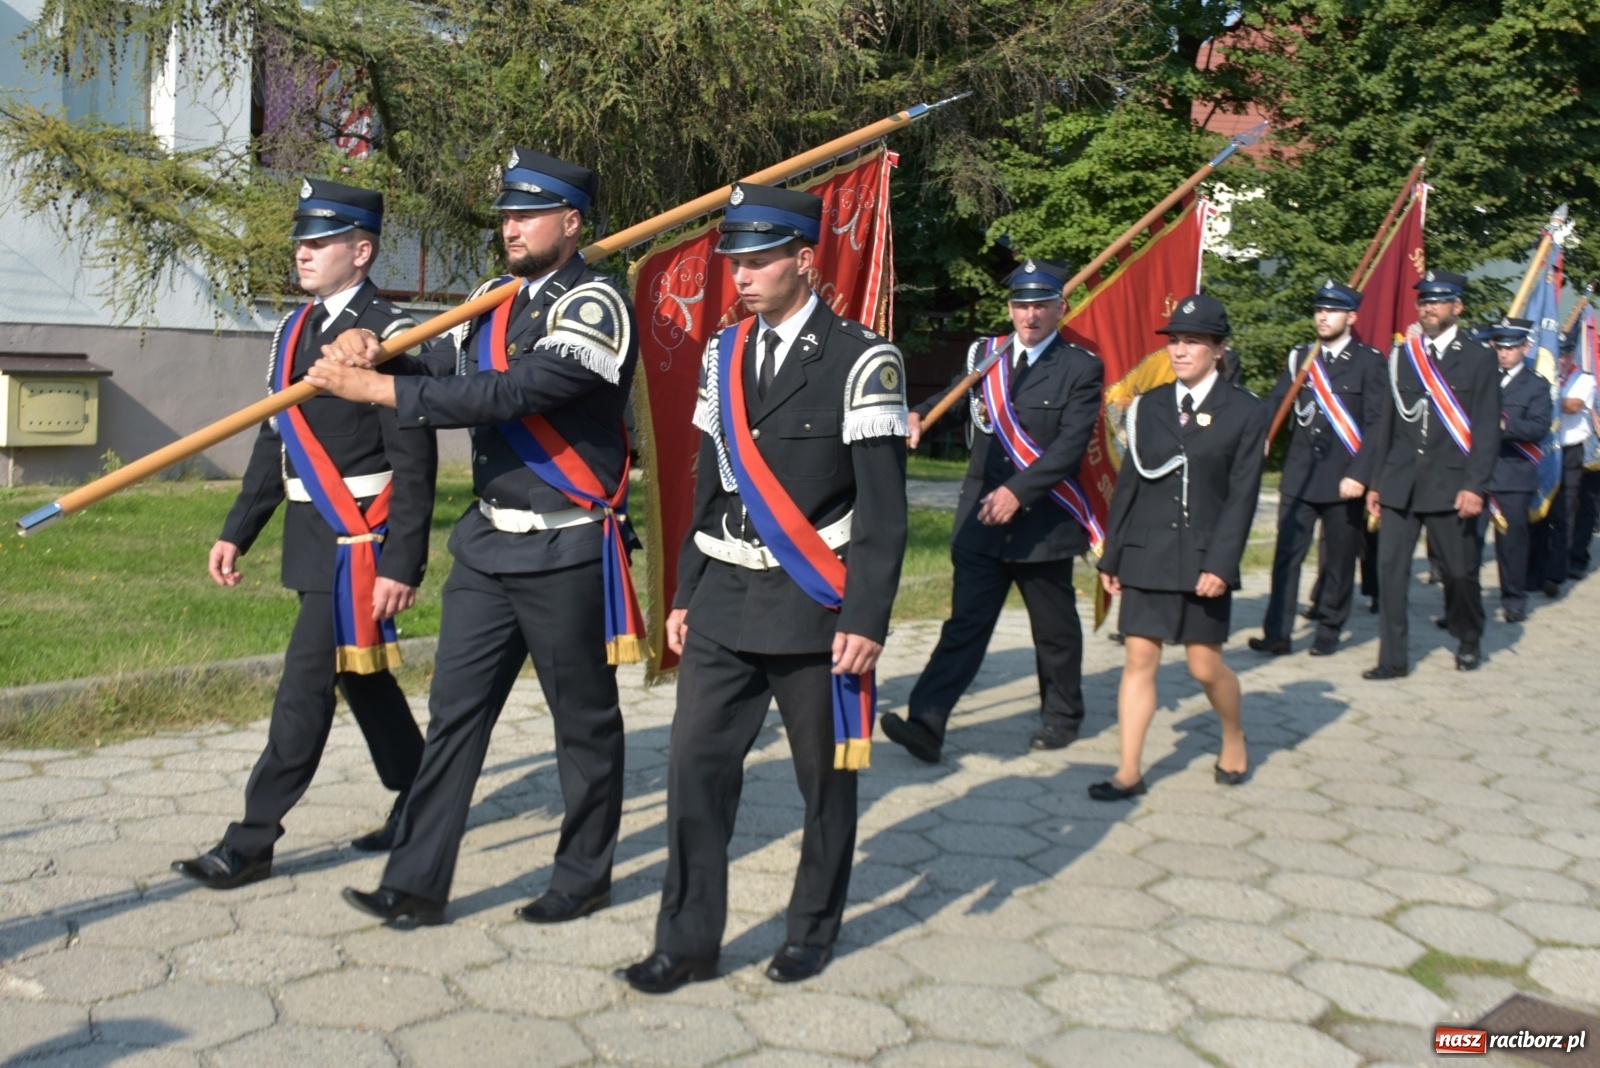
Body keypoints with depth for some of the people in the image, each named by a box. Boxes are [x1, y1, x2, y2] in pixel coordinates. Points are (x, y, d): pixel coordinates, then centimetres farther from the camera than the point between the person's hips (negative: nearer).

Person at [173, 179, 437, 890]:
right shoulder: (295, 330, 12)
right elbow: (274, 442, 17)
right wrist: (237, 531, 15)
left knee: (305, 690, -3)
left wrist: (402, 564, -19)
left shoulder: (388, 334, -14)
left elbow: (414, 461, -17)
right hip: (313, 538, 9)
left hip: (358, 544, -9)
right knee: (362, 679, 17)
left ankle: (252, 841, 7)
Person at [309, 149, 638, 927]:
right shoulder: (495, 301, 13)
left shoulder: (595, 305, -14)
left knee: (583, 717, 8)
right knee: (455, 709, 7)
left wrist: (374, 387, -26)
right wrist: (374, 352, -10)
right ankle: (417, 883, 15)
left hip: (565, 553, -7)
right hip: (487, 542, 7)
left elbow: (508, 395, -26)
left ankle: (584, 876, 24)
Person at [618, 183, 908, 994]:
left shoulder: (859, 361, -9)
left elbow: (883, 506, -11)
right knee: (695, 767, 1)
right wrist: (686, 593, 12)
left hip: (813, 606, -5)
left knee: (824, 777, 9)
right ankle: (688, 940, 14)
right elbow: (710, 485, 14)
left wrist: (866, 620, -15)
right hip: (724, 602, 5)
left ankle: (812, 929, 27)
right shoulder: (723, 356, 9)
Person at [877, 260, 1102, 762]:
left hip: (1044, 521, -2)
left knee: (1054, 629, 13)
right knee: (964, 624, -3)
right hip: (982, 519, 2)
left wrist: (1019, 491, -22)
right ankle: (926, 725, -8)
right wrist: (918, 416, -12)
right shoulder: (984, 353, 8)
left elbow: (1070, 446, -14)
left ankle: (1061, 716, 32)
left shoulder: (1081, 368, -4)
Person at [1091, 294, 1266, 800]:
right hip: (1146, 554, 2)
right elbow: (1128, 485, 8)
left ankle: (1234, 739, 34)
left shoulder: (1245, 410, -1)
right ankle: (1129, 771, 6)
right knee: (1138, 659, 0)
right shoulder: (1148, 406, 7)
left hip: (1204, 559, -2)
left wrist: (1221, 564, -14)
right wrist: (1111, 556, 6)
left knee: (1206, 665, 5)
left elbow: (1242, 495, -6)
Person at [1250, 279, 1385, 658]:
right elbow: (1273, 406, 2)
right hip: (1299, 475, 3)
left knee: (1338, 558, 7)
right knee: (1287, 553, -3)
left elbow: (1376, 423, -7)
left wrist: (1359, 474, -16)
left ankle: (1328, 629, 21)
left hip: (1344, 479, -2)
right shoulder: (1299, 357, 10)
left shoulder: (1368, 361, -1)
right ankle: (1277, 633, -2)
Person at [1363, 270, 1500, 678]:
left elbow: (1487, 428, -4)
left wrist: (1475, 486, -12)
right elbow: (1388, 423, 11)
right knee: (1390, 568, -3)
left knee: (1458, 571, 6)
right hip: (1400, 485, 3)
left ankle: (1469, 641, 31)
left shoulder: (1479, 358, 1)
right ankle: (1393, 658, 3)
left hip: (1451, 485, -3)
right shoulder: (1401, 356, 11)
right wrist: (1376, 482, 8)